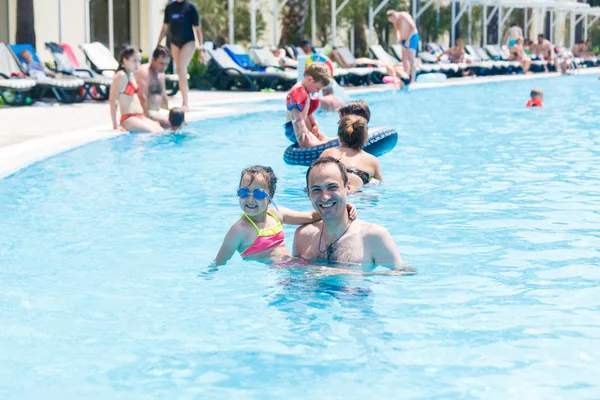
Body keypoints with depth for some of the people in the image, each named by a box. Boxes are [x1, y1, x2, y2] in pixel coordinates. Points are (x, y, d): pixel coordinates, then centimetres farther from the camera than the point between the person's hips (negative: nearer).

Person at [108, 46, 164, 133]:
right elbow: (112, 100, -16)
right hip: (128, 119, -9)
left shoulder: (131, 76, 16)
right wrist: (115, 125, -18)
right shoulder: (121, 76, -11)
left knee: (161, 132, -6)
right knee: (153, 133, -22)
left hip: (139, 117, 9)